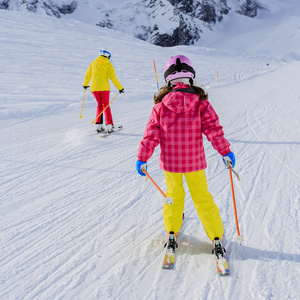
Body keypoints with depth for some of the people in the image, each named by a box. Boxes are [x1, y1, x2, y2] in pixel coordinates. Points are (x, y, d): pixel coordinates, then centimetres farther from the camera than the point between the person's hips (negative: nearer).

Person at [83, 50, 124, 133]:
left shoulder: (93, 63, 12)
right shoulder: (108, 64, 0)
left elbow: (87, 75, 21)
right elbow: (113, 77, -7)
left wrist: (85, 84, 36)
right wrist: (120, 88, -3)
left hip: (94, 87, 3)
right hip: (104, 87, -3)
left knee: (100, 105, 16)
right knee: (106, 105, 3)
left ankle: (99, 125, 6)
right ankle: (109, 125, -6)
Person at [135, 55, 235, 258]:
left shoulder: (161, 105, -8)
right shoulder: (201, 103, -10)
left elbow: (151, 134, -5)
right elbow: (213, 130, -10)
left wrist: (142, 158, 2)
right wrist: (226, 152, 0)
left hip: (170, 161, 1)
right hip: (194, 160, 0)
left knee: (173, 195, 22)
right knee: (202, 197, 14)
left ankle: (172, 232, 28)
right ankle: (216, 238, 18)